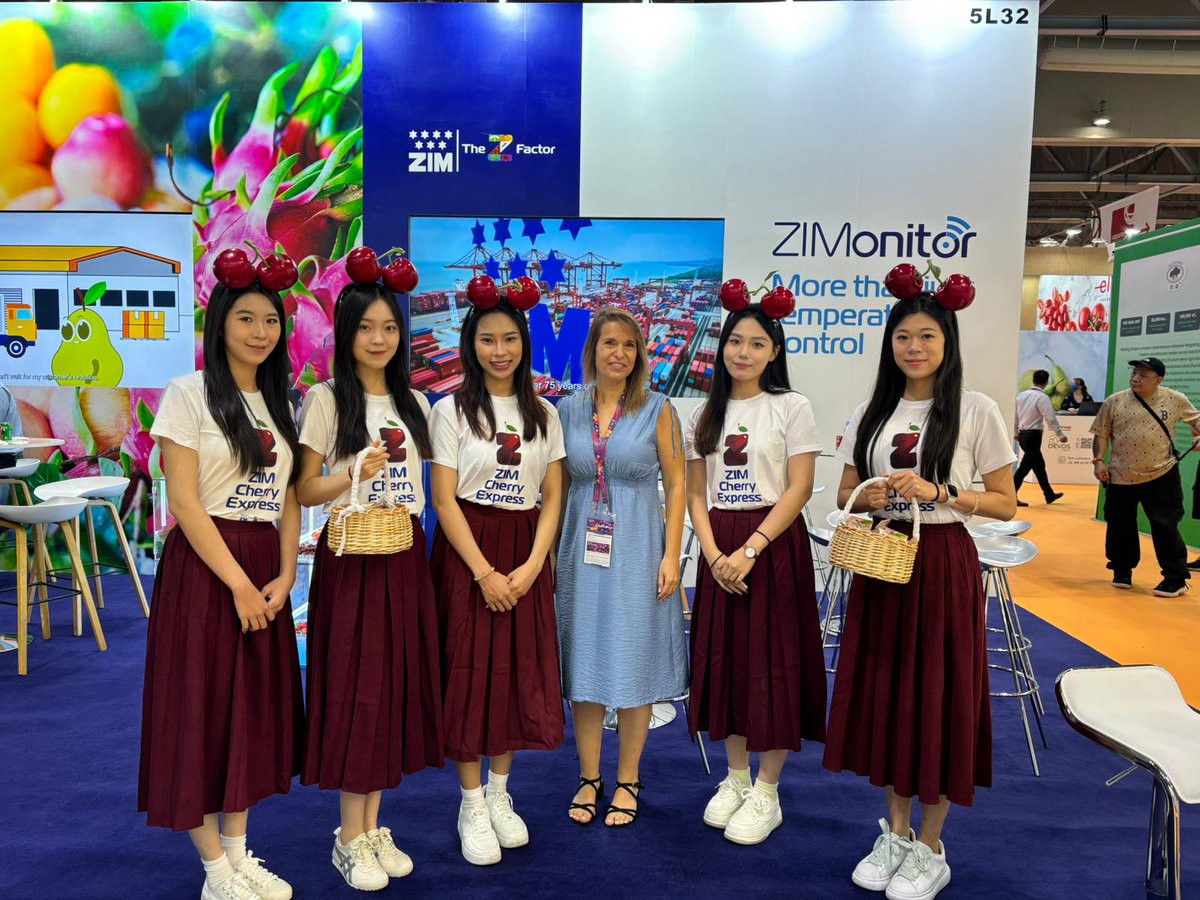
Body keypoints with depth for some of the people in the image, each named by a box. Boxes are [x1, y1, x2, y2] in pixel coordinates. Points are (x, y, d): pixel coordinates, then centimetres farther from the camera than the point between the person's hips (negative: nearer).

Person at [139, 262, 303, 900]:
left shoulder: (277, 402, 11)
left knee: (255, 707, 11)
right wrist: (238, 583, -15)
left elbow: (289, 497, 10)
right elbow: (184, 501, -13)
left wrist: (284, 575, -2)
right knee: (202, 708, 2)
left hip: (266, 571, 6)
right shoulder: (189, 395, -7)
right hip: (204, 566, -6)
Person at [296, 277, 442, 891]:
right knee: (355, 686, -1)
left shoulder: (412, 403, 12)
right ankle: (351, 838, 15)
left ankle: (372, 826, 22)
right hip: (351, 557, -5)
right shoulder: (325, 400, -3)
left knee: (396, 683, 8)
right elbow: (304, 492, -6)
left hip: (405, 556, 5)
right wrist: (355, 473, -22)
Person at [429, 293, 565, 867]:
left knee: (521, 670, 7)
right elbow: (444, 499, -7)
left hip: (526, 554, 3)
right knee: (468, 670, 0)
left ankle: (499, 792, 25)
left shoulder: (543, 414, 8)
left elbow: (552, 497, 5)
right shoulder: (451, 410, -2)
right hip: (466, 550, -3)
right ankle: (471, 805, 16)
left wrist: (532, 565, -9)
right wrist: (484, 571, -14)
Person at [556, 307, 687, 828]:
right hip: (581, 548, 2)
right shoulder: (569, 411, 6)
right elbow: (558, 487, 11)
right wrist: (550, 552, 6)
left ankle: (627, 781, 21)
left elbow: (675, 484, -2)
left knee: (633, 662, 5)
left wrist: (672, 555, -8)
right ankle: (589, 778, 23)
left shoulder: (657, 410, -1)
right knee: (583, 663, 7)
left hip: (637, 549, -2)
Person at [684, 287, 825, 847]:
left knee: (772, 662, 1)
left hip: (774, 544, -4)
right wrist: (714, 553, -9)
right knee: (724, 659, 10)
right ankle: (735, 778, 27)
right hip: (719, 551, 4)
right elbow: (696, 493, 6)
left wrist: (750, 550, -18)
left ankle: (767, 794, 15)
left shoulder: (792, 407, -3)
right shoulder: (706, 414, 9)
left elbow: (799, 489, -10)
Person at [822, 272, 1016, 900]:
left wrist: (940, 493, -18)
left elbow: (1005, 503, -4)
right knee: (883, 691, 10)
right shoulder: (871, 413, 8)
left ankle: (930, 849, 22)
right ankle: (895, 832, 29)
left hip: (943, 566, -4)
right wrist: (870, 497, -11)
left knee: (938, 696, 3)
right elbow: (845, 493, 11)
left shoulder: (975, 410, -4)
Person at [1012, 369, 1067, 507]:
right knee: (1025, 466, -4)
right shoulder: (1042, 397, -14)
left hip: (1022, 434, 8)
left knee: (1039, 464, 18)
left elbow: (1015, 415, 13)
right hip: (1033, 435, -8)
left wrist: (1015, 432, 23)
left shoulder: (1021, 395, 6)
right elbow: (1051, 418, -16)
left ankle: (1049, 494, 29)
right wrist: (1060, 435, -9)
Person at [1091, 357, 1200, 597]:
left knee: (1165, 526, 0)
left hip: (1161, 476, -1)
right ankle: (1122, 571, 29)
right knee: (1120, 526, 9)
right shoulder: (1114, 402, -4)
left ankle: (1176, 579, 13)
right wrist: (1098, 460, -7)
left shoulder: (1174, 400, -2)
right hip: (1121, 477, 1)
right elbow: (1101, 434, 2)